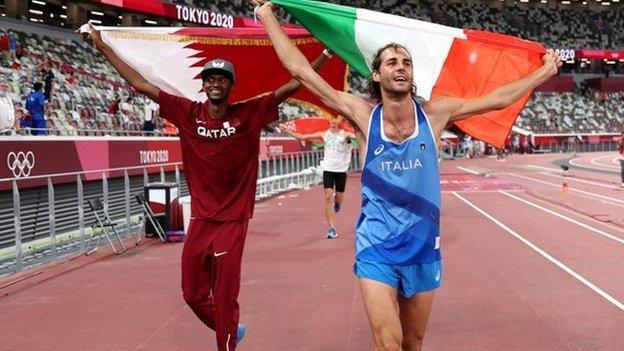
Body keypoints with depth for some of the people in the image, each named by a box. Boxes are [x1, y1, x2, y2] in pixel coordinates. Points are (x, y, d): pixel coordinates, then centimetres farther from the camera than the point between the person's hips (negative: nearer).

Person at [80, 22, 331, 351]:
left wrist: (326, 53, -12)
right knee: (193, 293, 13)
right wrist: (102, 46, 2)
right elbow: (141, 84, 2)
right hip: (200, 219, 3)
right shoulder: (188, 112, -1)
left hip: (233, 221, -3)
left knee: (225, 298, 0)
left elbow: (292, 85, -7)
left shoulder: (248, 113, -5)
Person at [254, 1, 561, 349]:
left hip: (423, 249, 2)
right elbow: (301, 70, -6)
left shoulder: (434, 113, -2)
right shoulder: (364, 115, -6)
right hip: (376, 250, -2)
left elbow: (498, 99, 9)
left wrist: (544, 72, 15)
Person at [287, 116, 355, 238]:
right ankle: (331, 228, -7)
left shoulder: (345, 134, -6)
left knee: (339, 198, 9)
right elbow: (303, 137, 5)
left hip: (341, 170, -1)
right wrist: (288, 131, 2)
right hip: (328, 169, 1)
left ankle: (336, 202, 50)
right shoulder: (324, 134, 2)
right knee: (328, 197, -10)